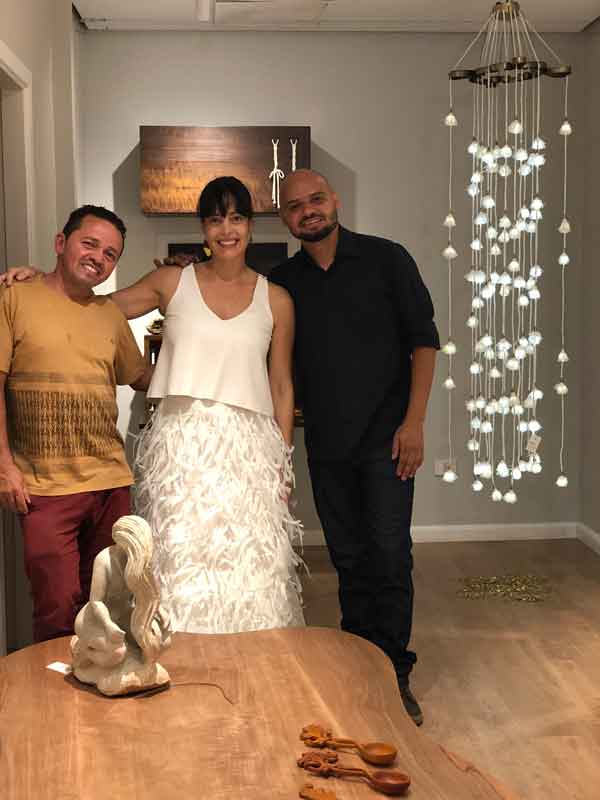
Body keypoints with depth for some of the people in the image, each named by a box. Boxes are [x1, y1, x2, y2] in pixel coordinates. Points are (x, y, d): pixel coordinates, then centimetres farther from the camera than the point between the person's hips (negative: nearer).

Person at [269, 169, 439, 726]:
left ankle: (394, 674, 5)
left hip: (385, 435, -3)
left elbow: (423, 340, -2)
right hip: (326, 443, 4)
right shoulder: (282, 282, 8)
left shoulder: (385, 259, -1)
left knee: (389, 554, -7)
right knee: (349, 558, 10)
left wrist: (414, 420, -9)